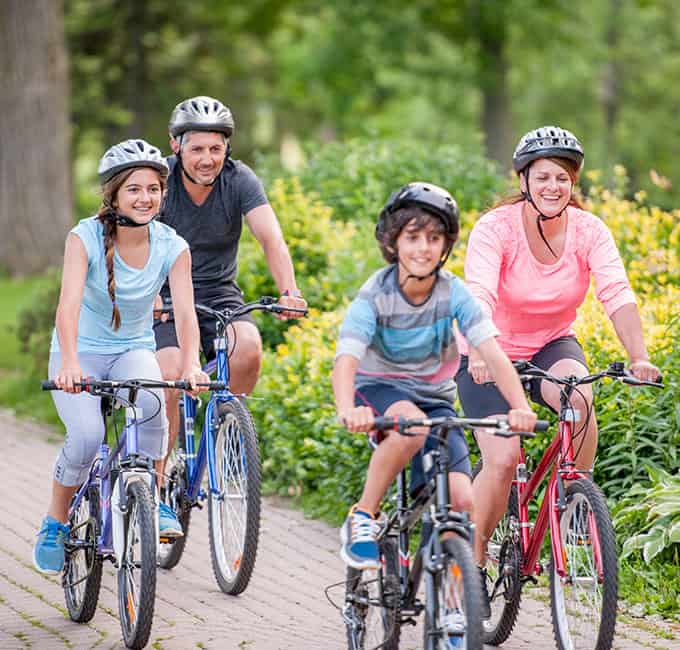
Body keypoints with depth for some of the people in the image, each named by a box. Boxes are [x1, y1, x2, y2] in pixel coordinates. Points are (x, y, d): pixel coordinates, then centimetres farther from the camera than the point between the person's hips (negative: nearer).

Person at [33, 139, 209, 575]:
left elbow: (185, 312, -21)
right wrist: (69, 363, -48)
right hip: (82, 352, -1)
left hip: (134, 351, 2)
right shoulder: (86, 237, -18)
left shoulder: (172, 247, -11)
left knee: (150, 400, -33)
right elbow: (69, 304, -31)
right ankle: (55, 524, -1)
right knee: (87, 435, -27)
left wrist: (191, 364, -41)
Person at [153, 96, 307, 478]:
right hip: (165, 299, -2)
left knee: (249, 347, -28)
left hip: (219, 296, 2)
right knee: (170, 375, -25)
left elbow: (271, 238, -22)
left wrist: (289, 292, -39)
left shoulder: (239, 180, -10)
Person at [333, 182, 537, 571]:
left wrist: (521, 408, -38)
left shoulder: (454, 293, -12)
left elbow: (492, 352, -21)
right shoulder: (375, 296, -18)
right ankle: (363, 517, -21)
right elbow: (346, 359, -31)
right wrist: (347, 410, -52)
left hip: (433, 396, 3)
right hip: (379, 389, -3)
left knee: (462, 502, -16)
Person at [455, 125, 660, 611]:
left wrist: (638, 357, -41)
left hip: (552, 345, 2)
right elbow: (478, 296, -35)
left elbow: (618, 293, -25)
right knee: (502, 459, -20)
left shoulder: (589, 231, -12)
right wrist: (479, 356, -53)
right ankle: (472, 560, 0)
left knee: (579, 396, -32)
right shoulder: (496, 227, -21)